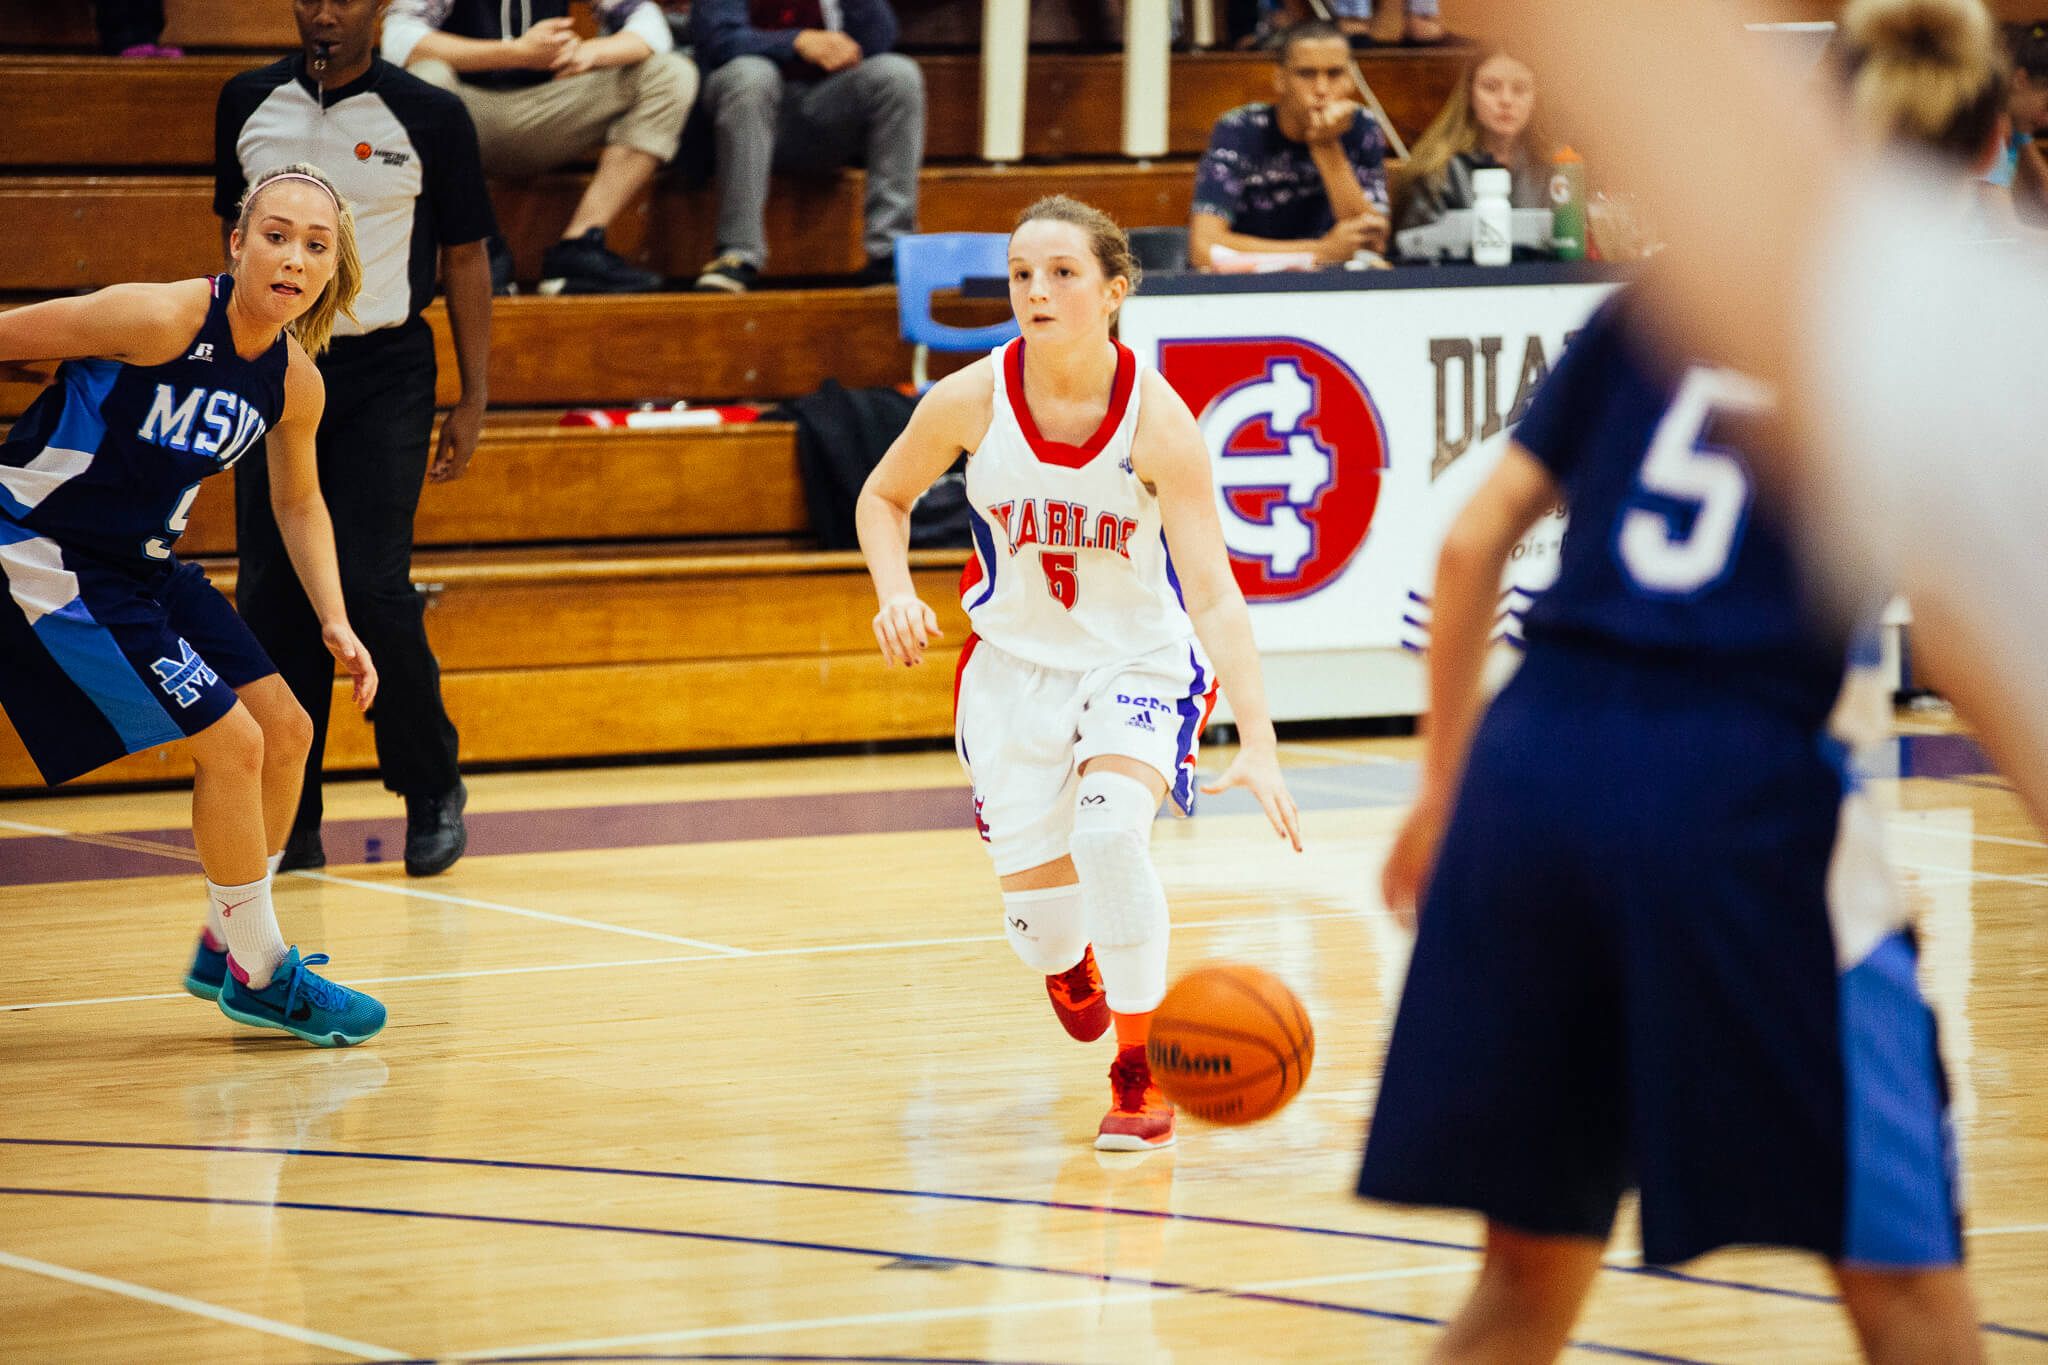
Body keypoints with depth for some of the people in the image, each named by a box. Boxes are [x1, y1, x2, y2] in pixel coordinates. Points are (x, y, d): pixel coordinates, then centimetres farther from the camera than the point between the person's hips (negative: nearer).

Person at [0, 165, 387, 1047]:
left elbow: (298, 502, 16)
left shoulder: (295, 383, -2)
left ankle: (226, 948, 27)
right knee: (231, 741, -11)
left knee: (285, 730, 9)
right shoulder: (162, 319, -25)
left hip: (144, 562, 8)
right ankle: (257, 974, 5)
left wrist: (334, 621, 5)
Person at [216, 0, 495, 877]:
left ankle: (433, 793, 7)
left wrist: (473, 400, -1)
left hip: (384, 375, -3)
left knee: (371, 585, -12)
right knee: (271, 595, 0)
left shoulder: (429, 118, -3)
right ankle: (288, 824, 7)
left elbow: (465, 257, 2)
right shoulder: (248, 106, 5)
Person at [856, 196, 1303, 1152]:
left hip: (1141, 661, -2)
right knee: (1040, 921, 0)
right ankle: (1068, 962, 43)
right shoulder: (971, 400, -16)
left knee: (1108, 832, -31)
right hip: (1014, 665, 2)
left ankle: (1141, 1073, -11)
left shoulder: (1157, 419, -22)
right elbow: (882, 499, 5)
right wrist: (896, 594, -15)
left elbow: (1212, 590, -25)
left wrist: (1257, 742, -35)